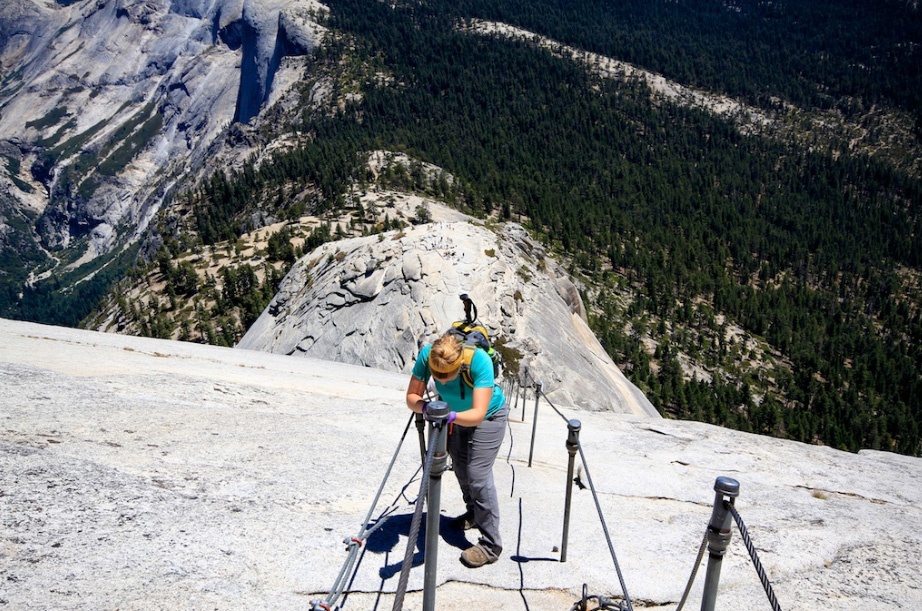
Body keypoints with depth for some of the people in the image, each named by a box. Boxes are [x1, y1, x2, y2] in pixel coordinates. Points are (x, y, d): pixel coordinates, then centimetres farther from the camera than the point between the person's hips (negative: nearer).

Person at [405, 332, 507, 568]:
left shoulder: (480, 361, -41)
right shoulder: (426, 355, -30)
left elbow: (478, 414, -43)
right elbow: (411, 397, -24)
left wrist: (451, 416, -62)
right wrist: (425, 407, -46)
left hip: (488, 417, -5)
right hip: (455, 417, 5)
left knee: (478, 475, -13)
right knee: (461, 469, 17)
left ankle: (491, 545, -4)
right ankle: (473, 514, 43)